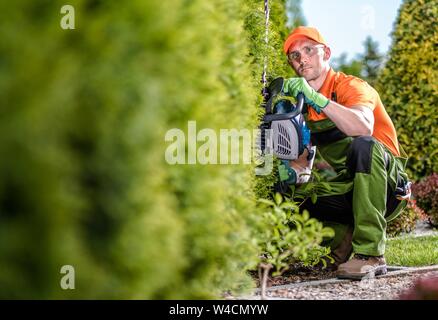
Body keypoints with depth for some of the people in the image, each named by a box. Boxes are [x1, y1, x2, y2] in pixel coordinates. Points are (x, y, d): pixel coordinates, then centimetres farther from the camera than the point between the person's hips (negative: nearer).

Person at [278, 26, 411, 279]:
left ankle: (370, 254, -34)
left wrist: (316, 98, -38)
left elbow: (363, 127, -35)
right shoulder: (303, 102, 9)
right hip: (348, 193, 6)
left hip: (389, 190, -5)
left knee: (364, 145, -37)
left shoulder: (352, 87, -12)